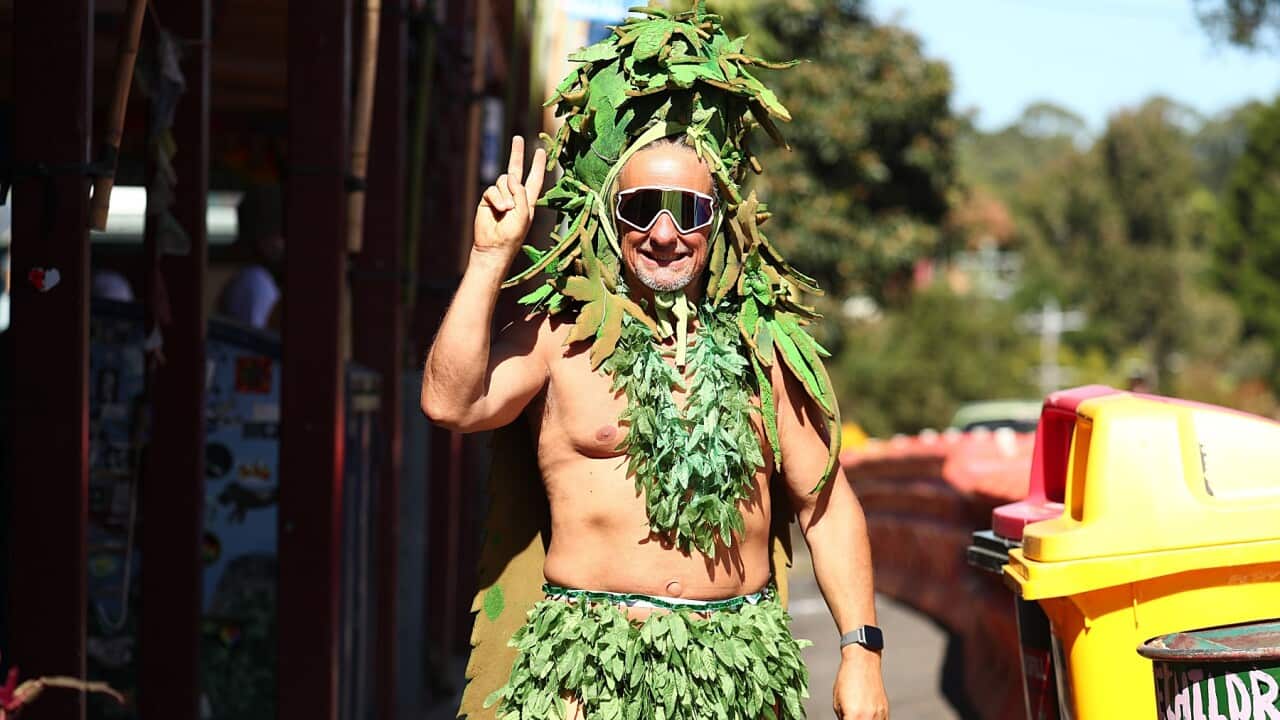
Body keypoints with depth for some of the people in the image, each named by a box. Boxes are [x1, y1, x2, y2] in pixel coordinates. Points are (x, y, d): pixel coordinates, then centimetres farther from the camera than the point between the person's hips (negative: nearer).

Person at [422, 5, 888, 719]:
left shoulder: (766, 344, 9)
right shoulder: (561, 336, 2)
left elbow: (827, 504, 11)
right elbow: (451, 403, -14)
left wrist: (861, 650, 4)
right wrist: (491, 257, -12)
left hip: (740, 659, 2)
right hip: (592, 657, -2)